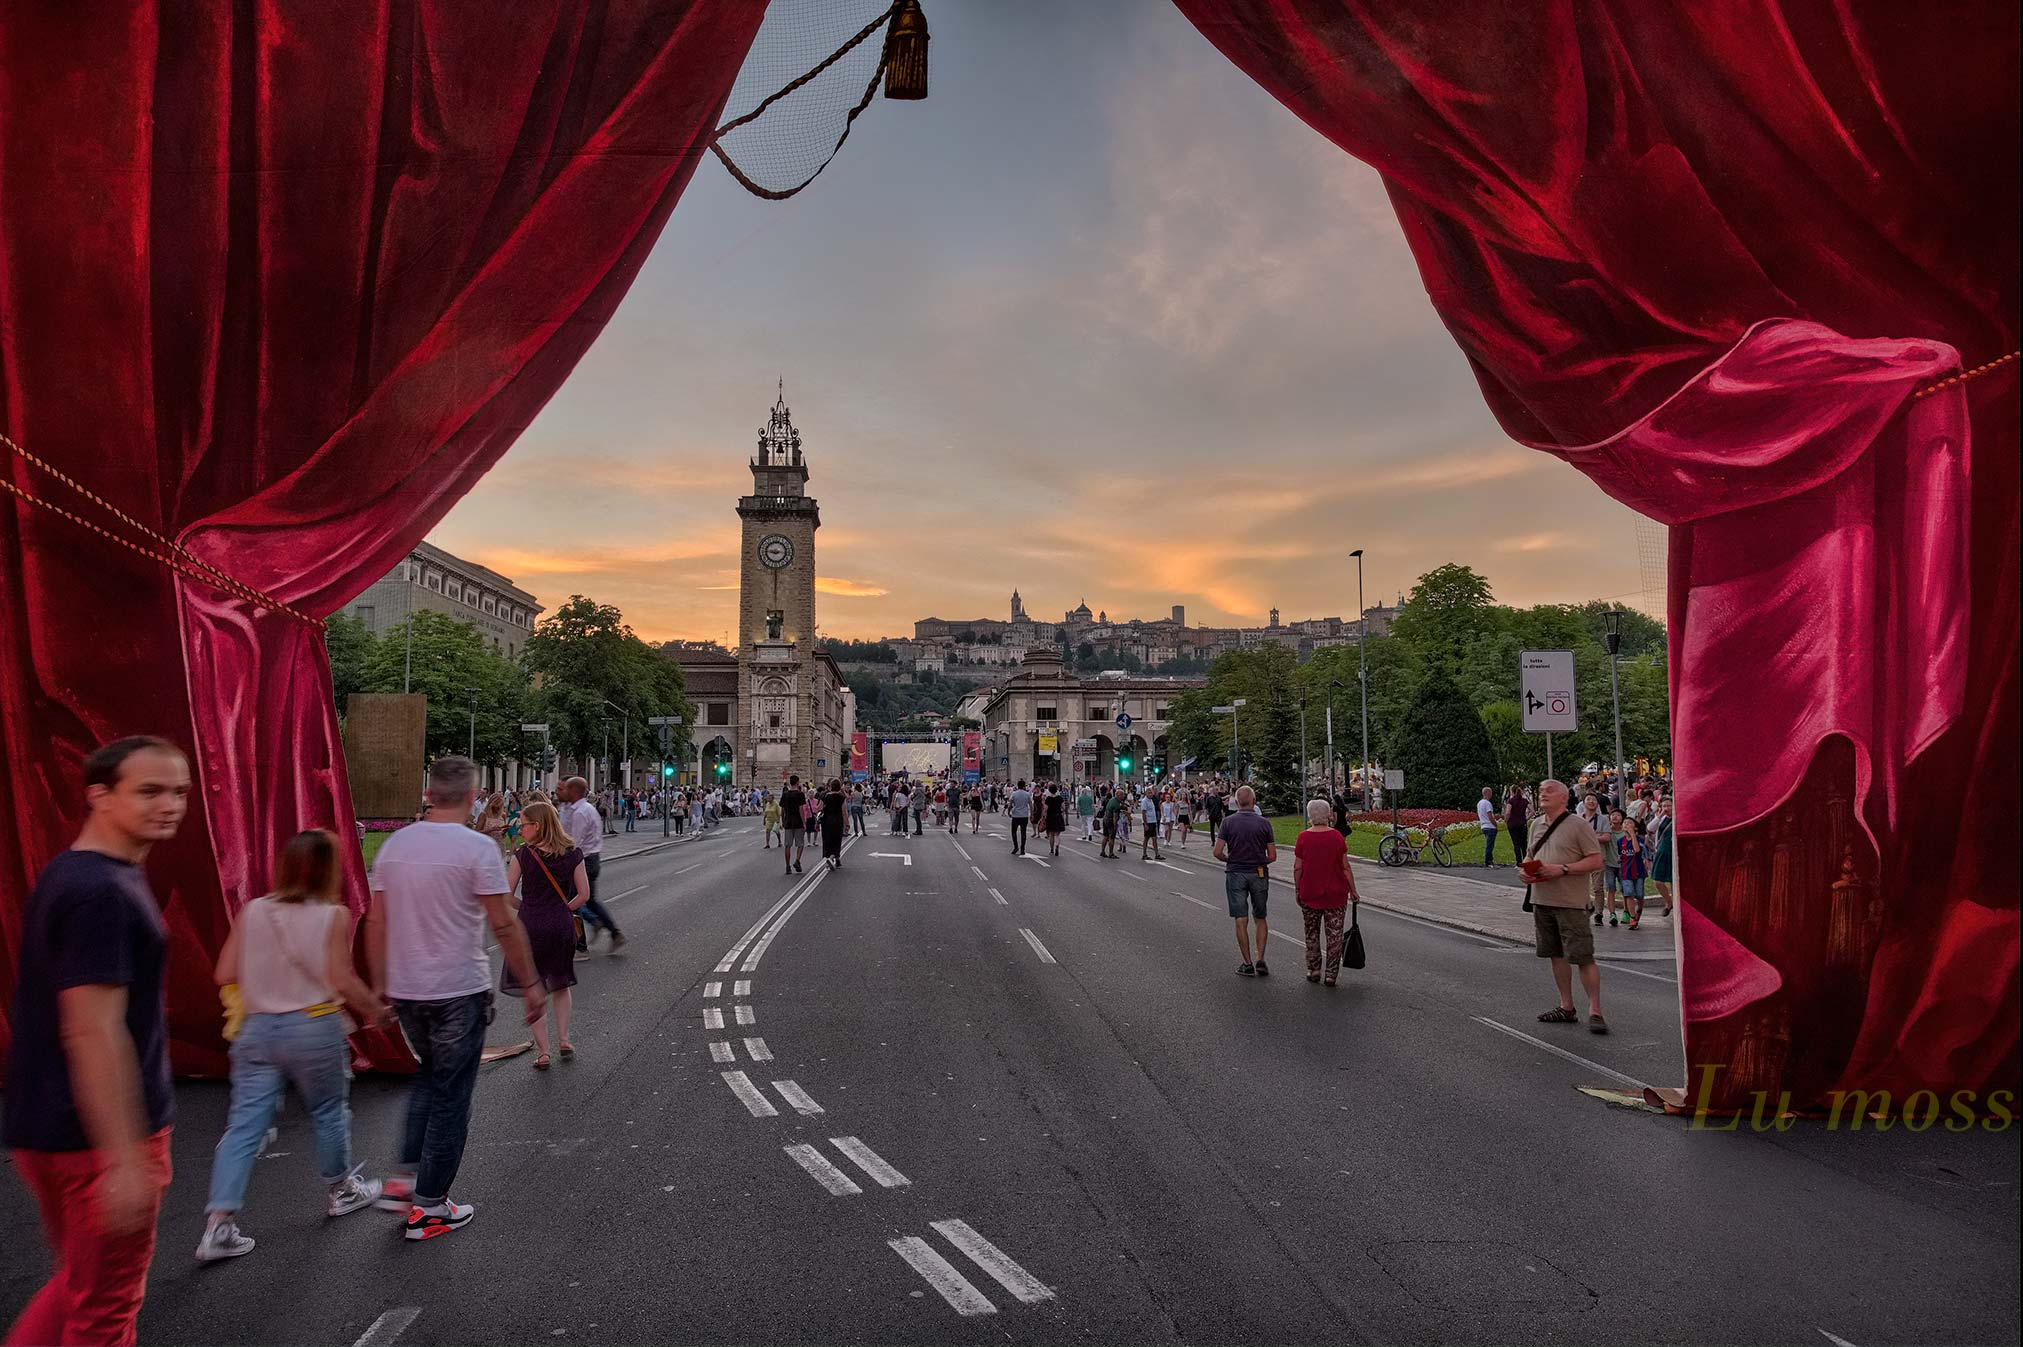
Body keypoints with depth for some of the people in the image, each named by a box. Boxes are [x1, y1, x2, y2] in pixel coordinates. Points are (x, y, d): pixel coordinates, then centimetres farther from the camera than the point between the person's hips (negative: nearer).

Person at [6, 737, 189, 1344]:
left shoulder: (68, 873, 10)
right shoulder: (102, 892, -22)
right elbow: (92, 1032, -26)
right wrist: (124, 1158, -25)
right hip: (99, 1134, -9)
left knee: (79, 1284, 23)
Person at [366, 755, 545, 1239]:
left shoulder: (394, 845, 4)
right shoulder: (477, 848, -14)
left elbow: (376, 921, 8)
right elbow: (504, 925, -13)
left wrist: (380, 986, 17)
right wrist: (531, 984, -4)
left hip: (404, 990, 6)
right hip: (459, 991, -6)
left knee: (428, 1076, 26)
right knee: (450, 1096, 5)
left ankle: (404, 1179, 22)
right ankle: (429, 1208, 12)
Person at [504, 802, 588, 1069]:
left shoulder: (523, 854, -8)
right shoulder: (573, 853, 0)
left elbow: (506, 895, -4)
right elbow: (584, 894, 0)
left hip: (530, 926, -3)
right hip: (562, 926, 3)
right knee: (561, 983, 23)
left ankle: (542, 1051, 8)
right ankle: (563, 1039, 20)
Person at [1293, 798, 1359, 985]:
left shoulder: (1303, 837, -7)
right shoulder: (1337, 836, -6)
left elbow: (1298, 868, -5)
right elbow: (1345, 867, -3)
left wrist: (1297, 890, 6)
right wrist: (1353, 891, 5)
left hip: (1309, 893, 0)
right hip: (1335, 893, 0)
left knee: (1312, 934, 15)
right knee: (1334, 934, 6)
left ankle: (1314, 971, 19)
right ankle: (1331, 975, 6)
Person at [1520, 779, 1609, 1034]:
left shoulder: (1578, 825, -7)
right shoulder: (1536, 824, 13)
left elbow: (1596, 861, -11)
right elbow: (1529, 857, 23)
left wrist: (1562, 869, -19)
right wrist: (1527, 871, 1)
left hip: (1571, 903, -7)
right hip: (1541, 900, 7)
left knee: (1583, 957, -7)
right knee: (1556, 955, 13)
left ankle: (1595, 1011, -1)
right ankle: (1566, 1008, 23)